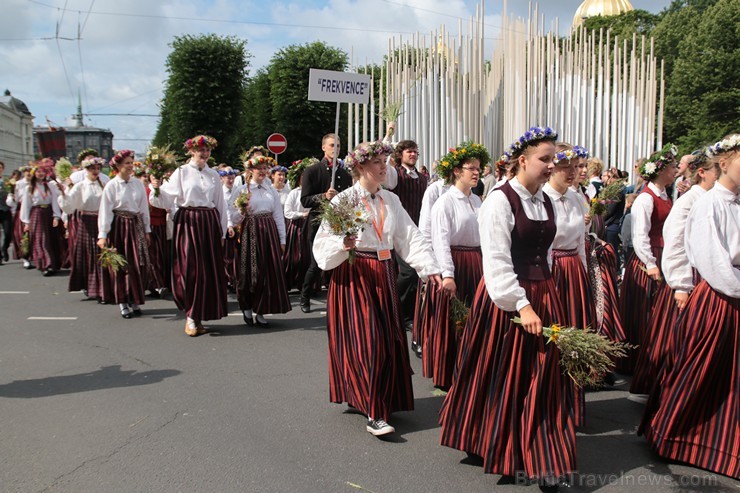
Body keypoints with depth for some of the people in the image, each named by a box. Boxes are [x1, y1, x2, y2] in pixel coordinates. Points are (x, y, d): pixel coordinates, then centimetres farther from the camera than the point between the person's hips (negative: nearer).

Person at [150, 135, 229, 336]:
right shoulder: (181, 172, 3)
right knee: (190, 269, -5)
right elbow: (167, 200, -2)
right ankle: (190, 317, 7)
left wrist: (222, 231, 12)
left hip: (209, 223, 4)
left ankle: (199, 316, 14)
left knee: (209, 270, 3)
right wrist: (157, 189, -22)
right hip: (188, 222, -3)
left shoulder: (214, 175, 12)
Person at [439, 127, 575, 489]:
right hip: (506, 298, -6)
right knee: (504, 378, 5)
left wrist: (541, 298, 18)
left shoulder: (546, 202, 9)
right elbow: (496, 262, -20)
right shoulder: (500, 200, -13)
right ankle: (501, 453, 24)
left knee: (543, 378, 7)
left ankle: (543, 459, 18)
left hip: (543, 295, 7)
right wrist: (521, 304, -26)